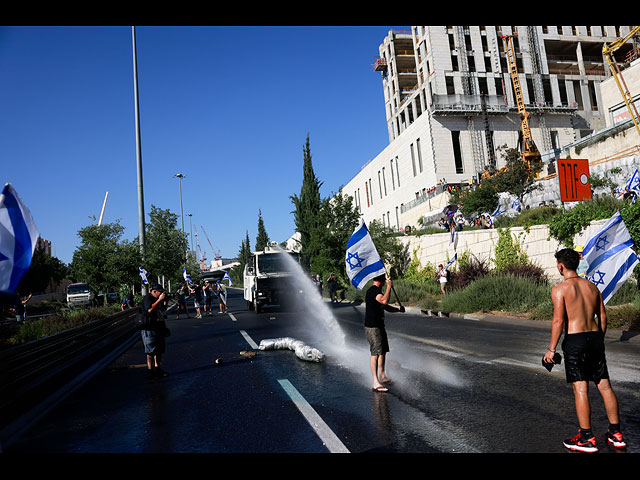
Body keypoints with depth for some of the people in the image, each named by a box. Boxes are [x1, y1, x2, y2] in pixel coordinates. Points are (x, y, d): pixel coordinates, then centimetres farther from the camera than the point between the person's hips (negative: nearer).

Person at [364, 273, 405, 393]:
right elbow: (384, 301, -35)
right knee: (376, 353, -11)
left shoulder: (377, 291, 16)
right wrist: (389, 286, -26)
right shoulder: (373, 291, -17)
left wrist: (398, 309, 14)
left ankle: (382, 376, 32)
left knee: (383, 350, 18)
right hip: (372, 327, -10)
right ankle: (376, 383, -10)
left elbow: (385, 307, 26)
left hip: (379, 326, 10)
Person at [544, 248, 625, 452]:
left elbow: (558, 321, -14)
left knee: (580, 389, -2)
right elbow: (603, 316, 13)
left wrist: (551, 349, -9)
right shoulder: (591, 286, 11)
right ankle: (616, 434, 22)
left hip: (574, 340, -6)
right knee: (605, 385, 12)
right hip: (595, 337, 7)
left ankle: (586, 439, 4)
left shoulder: (560, 289, -9)